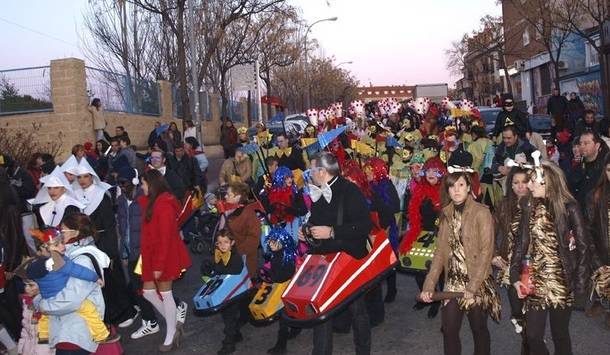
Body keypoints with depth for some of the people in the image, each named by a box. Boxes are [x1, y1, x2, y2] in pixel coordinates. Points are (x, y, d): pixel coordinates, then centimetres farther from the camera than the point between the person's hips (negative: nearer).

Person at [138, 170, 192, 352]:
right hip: (152, 256, 9)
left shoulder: (164, 205, -18)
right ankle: (174, 325, 24)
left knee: (165, 294, 2)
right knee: (148, 291, 11)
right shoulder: (151, 202, 10)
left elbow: (166, 238, -21)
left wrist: (159, 264, -20)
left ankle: (171, 335, 17)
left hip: (165, 257, -9)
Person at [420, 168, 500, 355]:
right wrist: (429, 285, -2)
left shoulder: (481, 212, -10)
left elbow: (486, 251, -15)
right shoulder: (446, 214, 6)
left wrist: (473, 287, -21)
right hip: (453, 282, 4)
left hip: (477, 284, -4)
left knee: (479, 329, 10)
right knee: (449, 330, 4)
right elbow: (440, 252, 5)